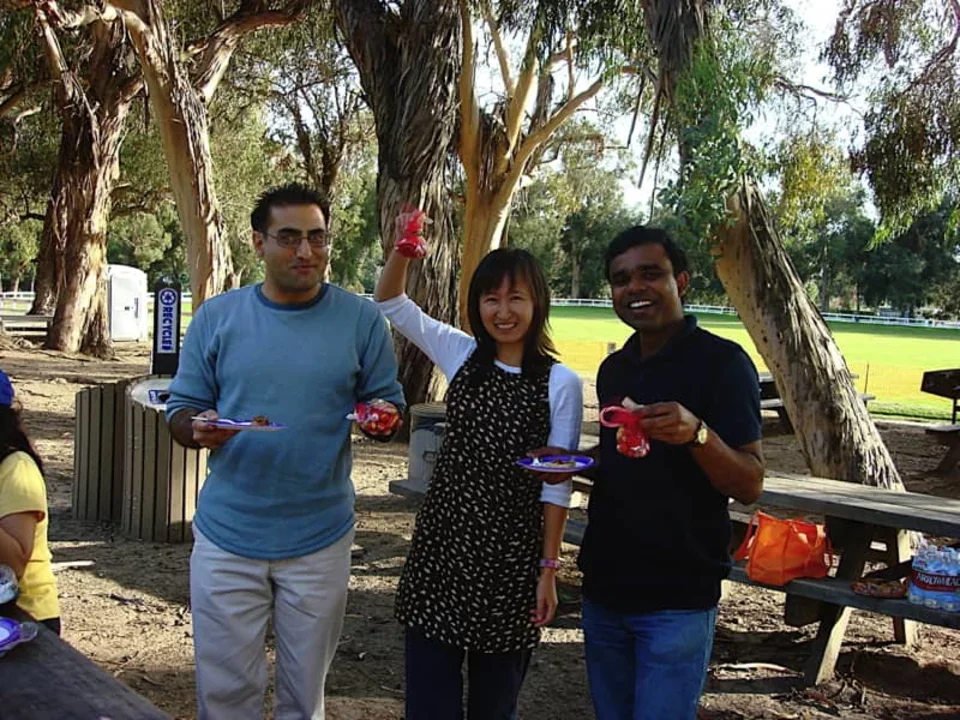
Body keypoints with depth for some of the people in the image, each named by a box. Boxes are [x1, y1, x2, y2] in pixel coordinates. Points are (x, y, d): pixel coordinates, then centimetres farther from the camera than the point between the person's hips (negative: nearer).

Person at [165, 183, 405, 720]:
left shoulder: (362, 319, -2)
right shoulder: (217, 316, 0)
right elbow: (181, 409, 3)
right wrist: (198, 430, -20)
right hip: (228, 533, 1)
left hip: (320, 538, 0)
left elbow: (388, 402, 5)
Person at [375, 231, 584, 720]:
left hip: (511, 553, -2)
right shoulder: (462, 356, 3)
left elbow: (557, 484, -4)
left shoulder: (561, 382, -6)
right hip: (441, 541, 2)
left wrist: (548, 567, -3)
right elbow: (390, 303, 4)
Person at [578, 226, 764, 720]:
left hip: (677, 600, -6)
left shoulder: (721, 361, -11)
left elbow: (750, 485, -15)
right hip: (604, 587, 7)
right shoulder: (614, 369, 10)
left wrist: (696, 434, -33)